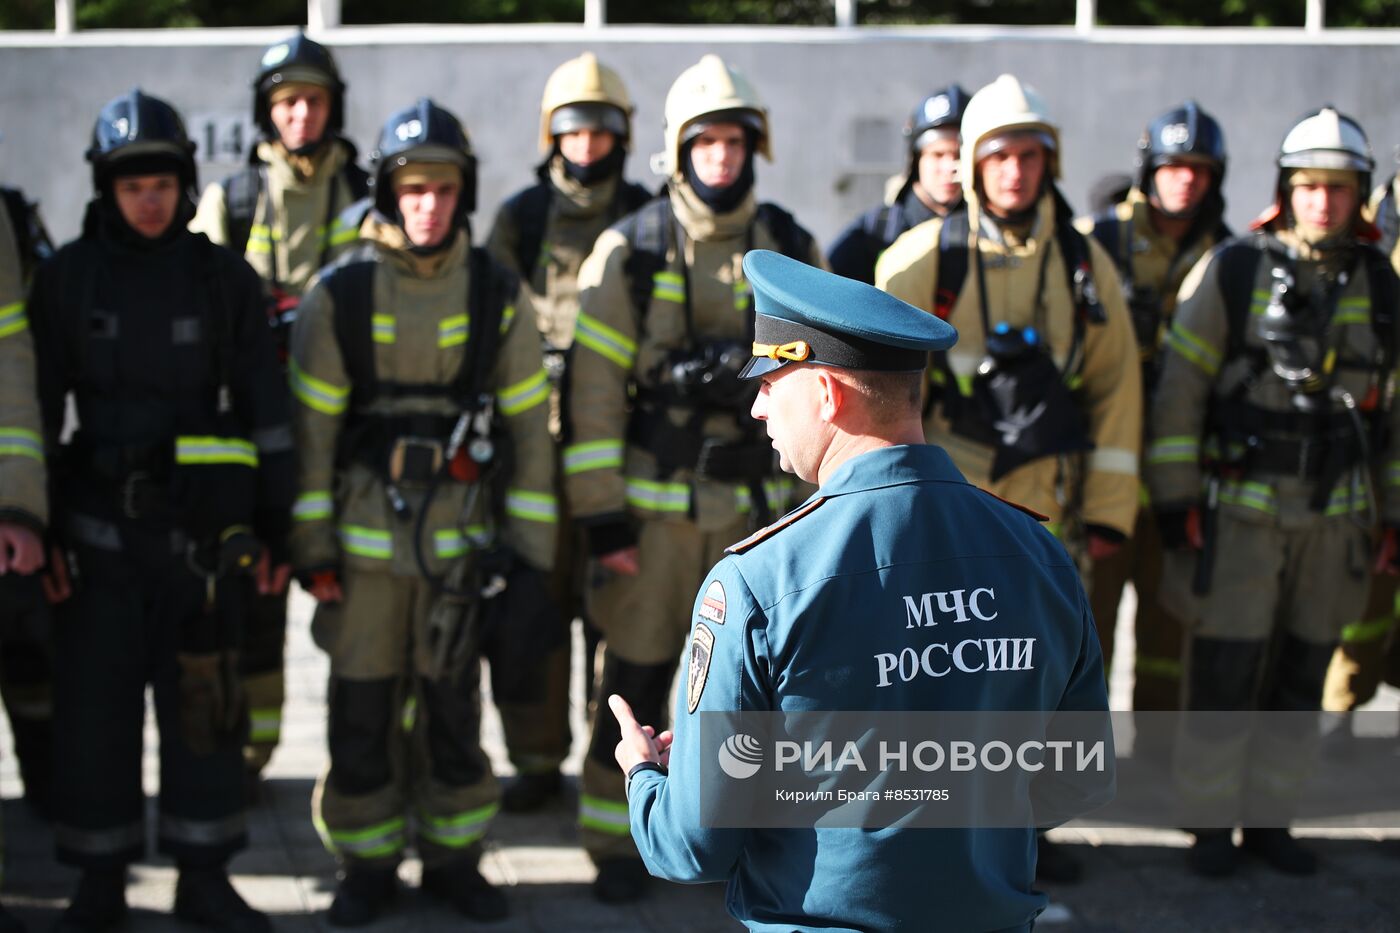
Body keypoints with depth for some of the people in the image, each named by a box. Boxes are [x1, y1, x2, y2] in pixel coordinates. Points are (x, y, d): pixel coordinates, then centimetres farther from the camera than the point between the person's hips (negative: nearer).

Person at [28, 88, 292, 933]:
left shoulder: (224, 278, 4)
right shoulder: (66, 278, 4)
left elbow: (266, 408, 6)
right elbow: (37, 410, 5)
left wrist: (276, 526, 3)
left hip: (203, 521, 0)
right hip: (100, 523, 0)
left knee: (203, 698, 3)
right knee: (94, 701, 2)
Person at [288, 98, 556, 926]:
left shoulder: (499, 296, 0)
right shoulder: (340, 294, -3)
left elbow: (530, 426, 4)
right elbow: (311, 427, 0)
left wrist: (529, 549, 0)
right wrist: (312, 550, -3)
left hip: (464, 537, 1)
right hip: (364, 537, -1)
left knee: (454, 706, 8)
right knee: (363, 709, 4)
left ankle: (454, 856, 25)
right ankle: (367, 866, 20)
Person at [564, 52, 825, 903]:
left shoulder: (794, 251, 4)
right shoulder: (629, 252, -3)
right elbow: (594, 391, -5)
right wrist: (602, 518, -9)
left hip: (760, 504, 2)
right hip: (654, 504, -2)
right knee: (637, 680, 3)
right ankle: (618, 846, 16)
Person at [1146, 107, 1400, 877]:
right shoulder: (1232, 271, -5)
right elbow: (1180, 387, -4)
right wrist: (1174, 497, -8)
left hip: (1334, 517, 4)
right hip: (1239, 509, -3)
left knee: (1299, 682, 10)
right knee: (1223, 676, -1)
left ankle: (1269, 818, 22)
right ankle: (1210, 823, 13)